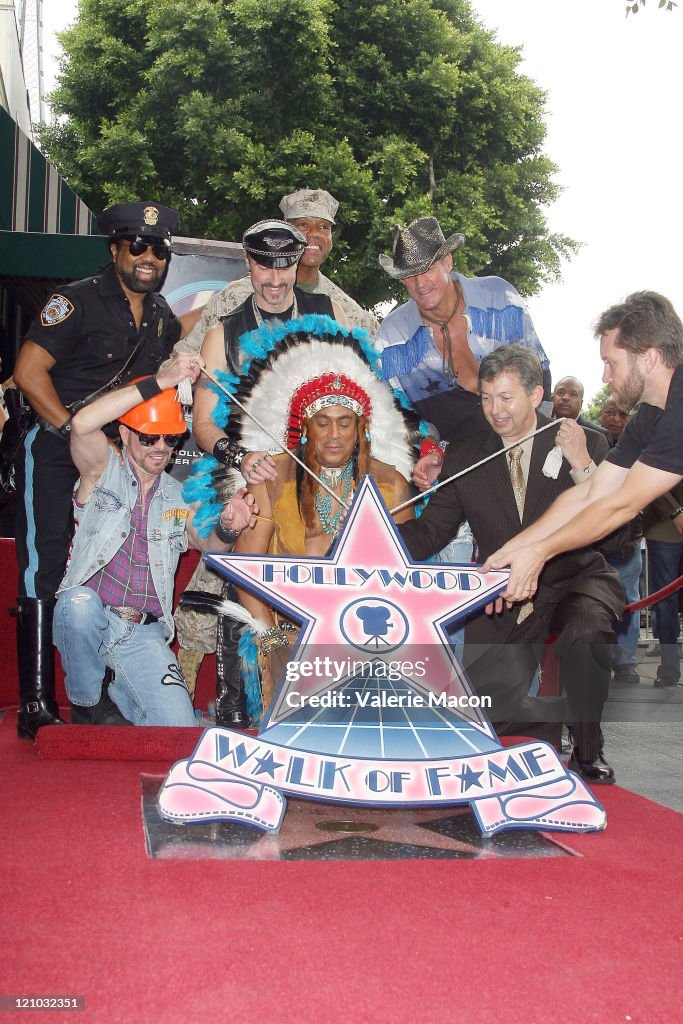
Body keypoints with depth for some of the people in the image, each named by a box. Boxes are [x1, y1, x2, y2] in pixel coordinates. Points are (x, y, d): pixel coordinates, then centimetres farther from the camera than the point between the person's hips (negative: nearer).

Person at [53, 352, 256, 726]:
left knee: (180, 735, -15)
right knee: (80, 602, -39)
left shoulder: (178, 496, 16)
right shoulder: (104, 471, 1)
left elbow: (208, 543, 7)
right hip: (85, 623, -2)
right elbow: (82, 424, -19)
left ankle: (118, 695, 17)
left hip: (145, 635, 3)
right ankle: (85, 704, -11)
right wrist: (161, 381, -23)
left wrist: (227, 527, -18)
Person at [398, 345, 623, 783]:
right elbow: (430, 534, 2)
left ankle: (588, 752, -10)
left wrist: (582, 465, -22)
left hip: (577, 581, -3)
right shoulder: (464, 459, 5)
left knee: (584, 633, -34)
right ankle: (547, 739, 24)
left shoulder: (587, 444, -2)